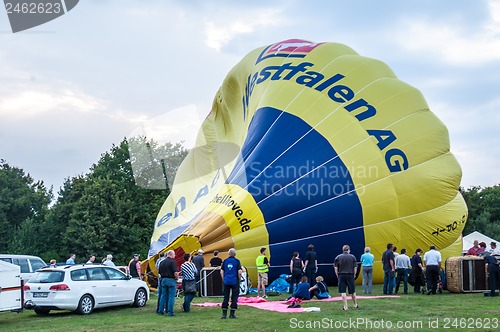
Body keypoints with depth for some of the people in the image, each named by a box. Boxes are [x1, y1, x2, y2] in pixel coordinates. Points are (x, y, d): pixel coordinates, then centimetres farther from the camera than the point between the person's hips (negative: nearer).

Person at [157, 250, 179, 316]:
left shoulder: (162, 262, 10)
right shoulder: (172, 262, -12)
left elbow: (160, 272, 14)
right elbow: (175, 273, -18)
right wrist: (177, 277, 0)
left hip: (163, 280, 7)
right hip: (171, 280, -7)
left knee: (163, 296, 12)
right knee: (171, 297, -2)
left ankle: (160, 311, 14)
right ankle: (170, 312, -3)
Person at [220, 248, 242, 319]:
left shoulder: (225, 261, 5)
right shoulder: (237, 261, -4)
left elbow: (221, 272, 4)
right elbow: (239, 272, -10)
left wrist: (223, 280, 14)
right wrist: (239, 280, 4)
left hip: (226, 282, 3)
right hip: (235, 281, -3)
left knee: (225, 297, 9)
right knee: (234, 297, 6)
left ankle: (224, 314, 8)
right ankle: (232, 314, 6)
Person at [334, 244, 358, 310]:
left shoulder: (338, 257, 3)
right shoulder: (352, 257, 3)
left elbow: (335, 268, -1)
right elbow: (355, 267, 0)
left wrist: (337, 276, 8)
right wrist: (354, 275, 11)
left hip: (341, 275, 0)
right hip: (350, 275, 0)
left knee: (343, 292, 2)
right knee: (352, 291, 13)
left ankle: (345, 306, 0)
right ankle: (355, 305, 26)